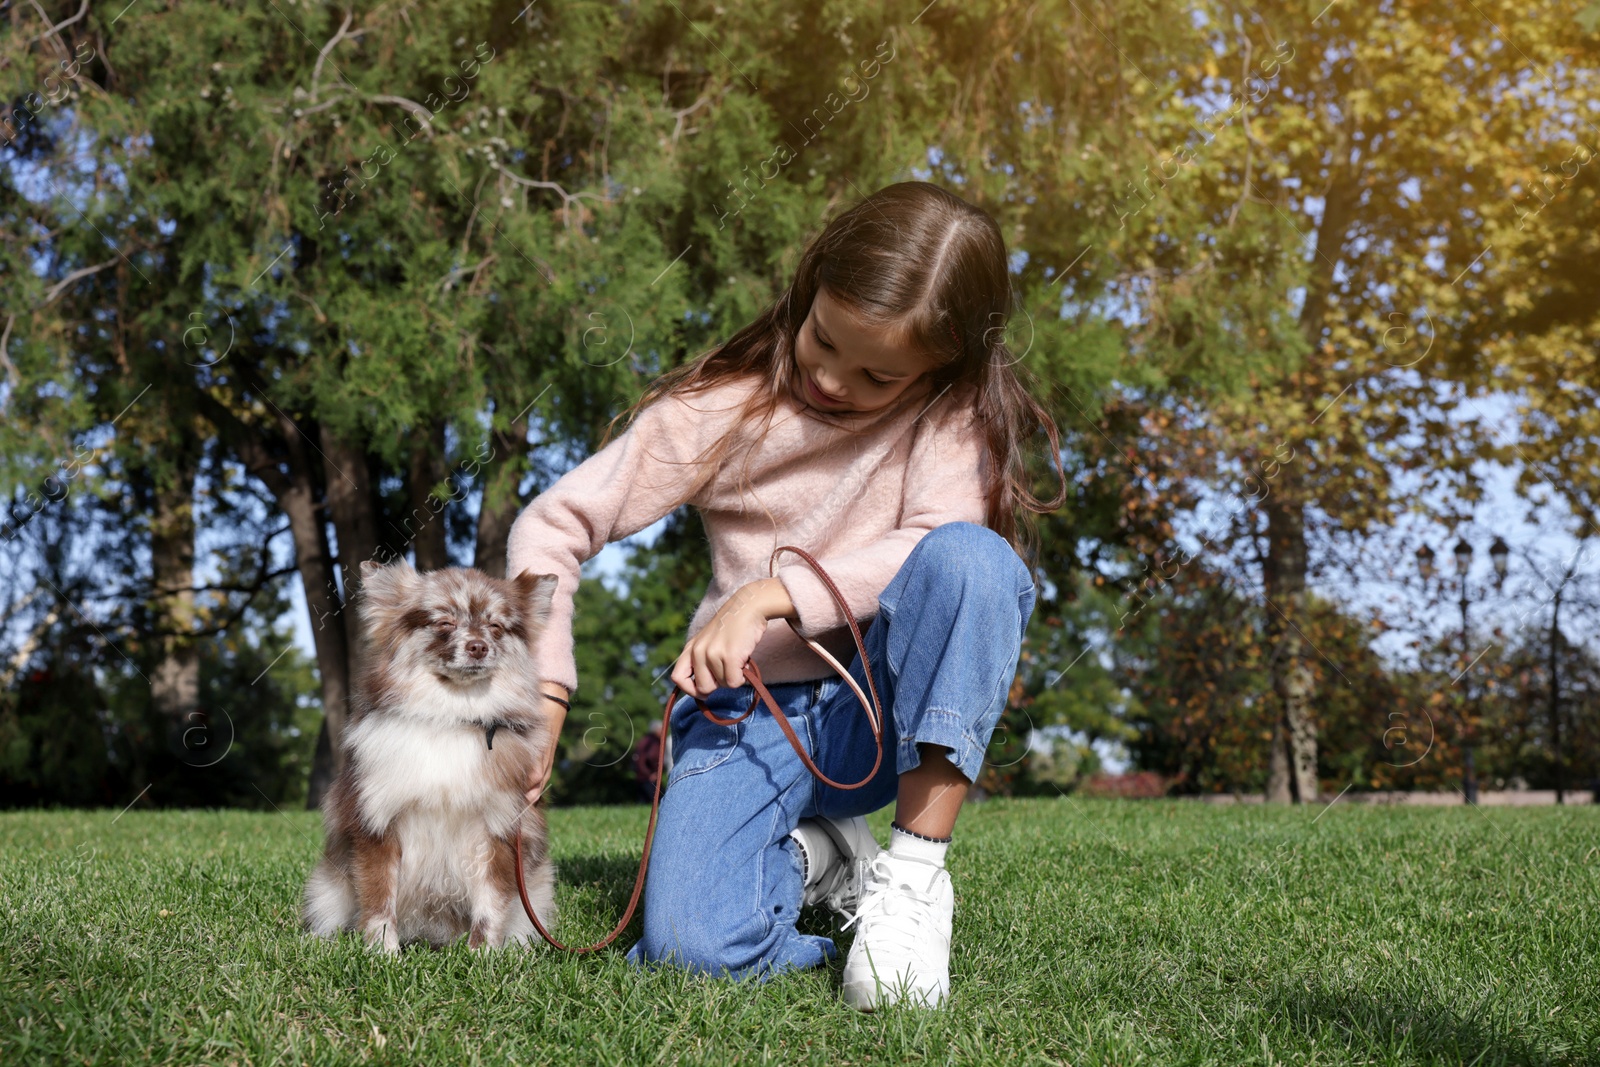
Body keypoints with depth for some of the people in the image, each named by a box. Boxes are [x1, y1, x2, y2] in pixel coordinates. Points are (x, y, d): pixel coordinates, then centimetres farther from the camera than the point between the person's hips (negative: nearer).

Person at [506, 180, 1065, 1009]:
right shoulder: (724, 406, -4)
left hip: (890, 705, 0)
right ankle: (807, 856, 10)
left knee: (970, 559, -31)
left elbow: (941, 545, -21)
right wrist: (541, 690, -14)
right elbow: (553, 525, -3)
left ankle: (914, 873, -22)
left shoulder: (955, 412, -3)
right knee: (696, 948, -26)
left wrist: (773, 595, -30)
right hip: (746, 712, 0)